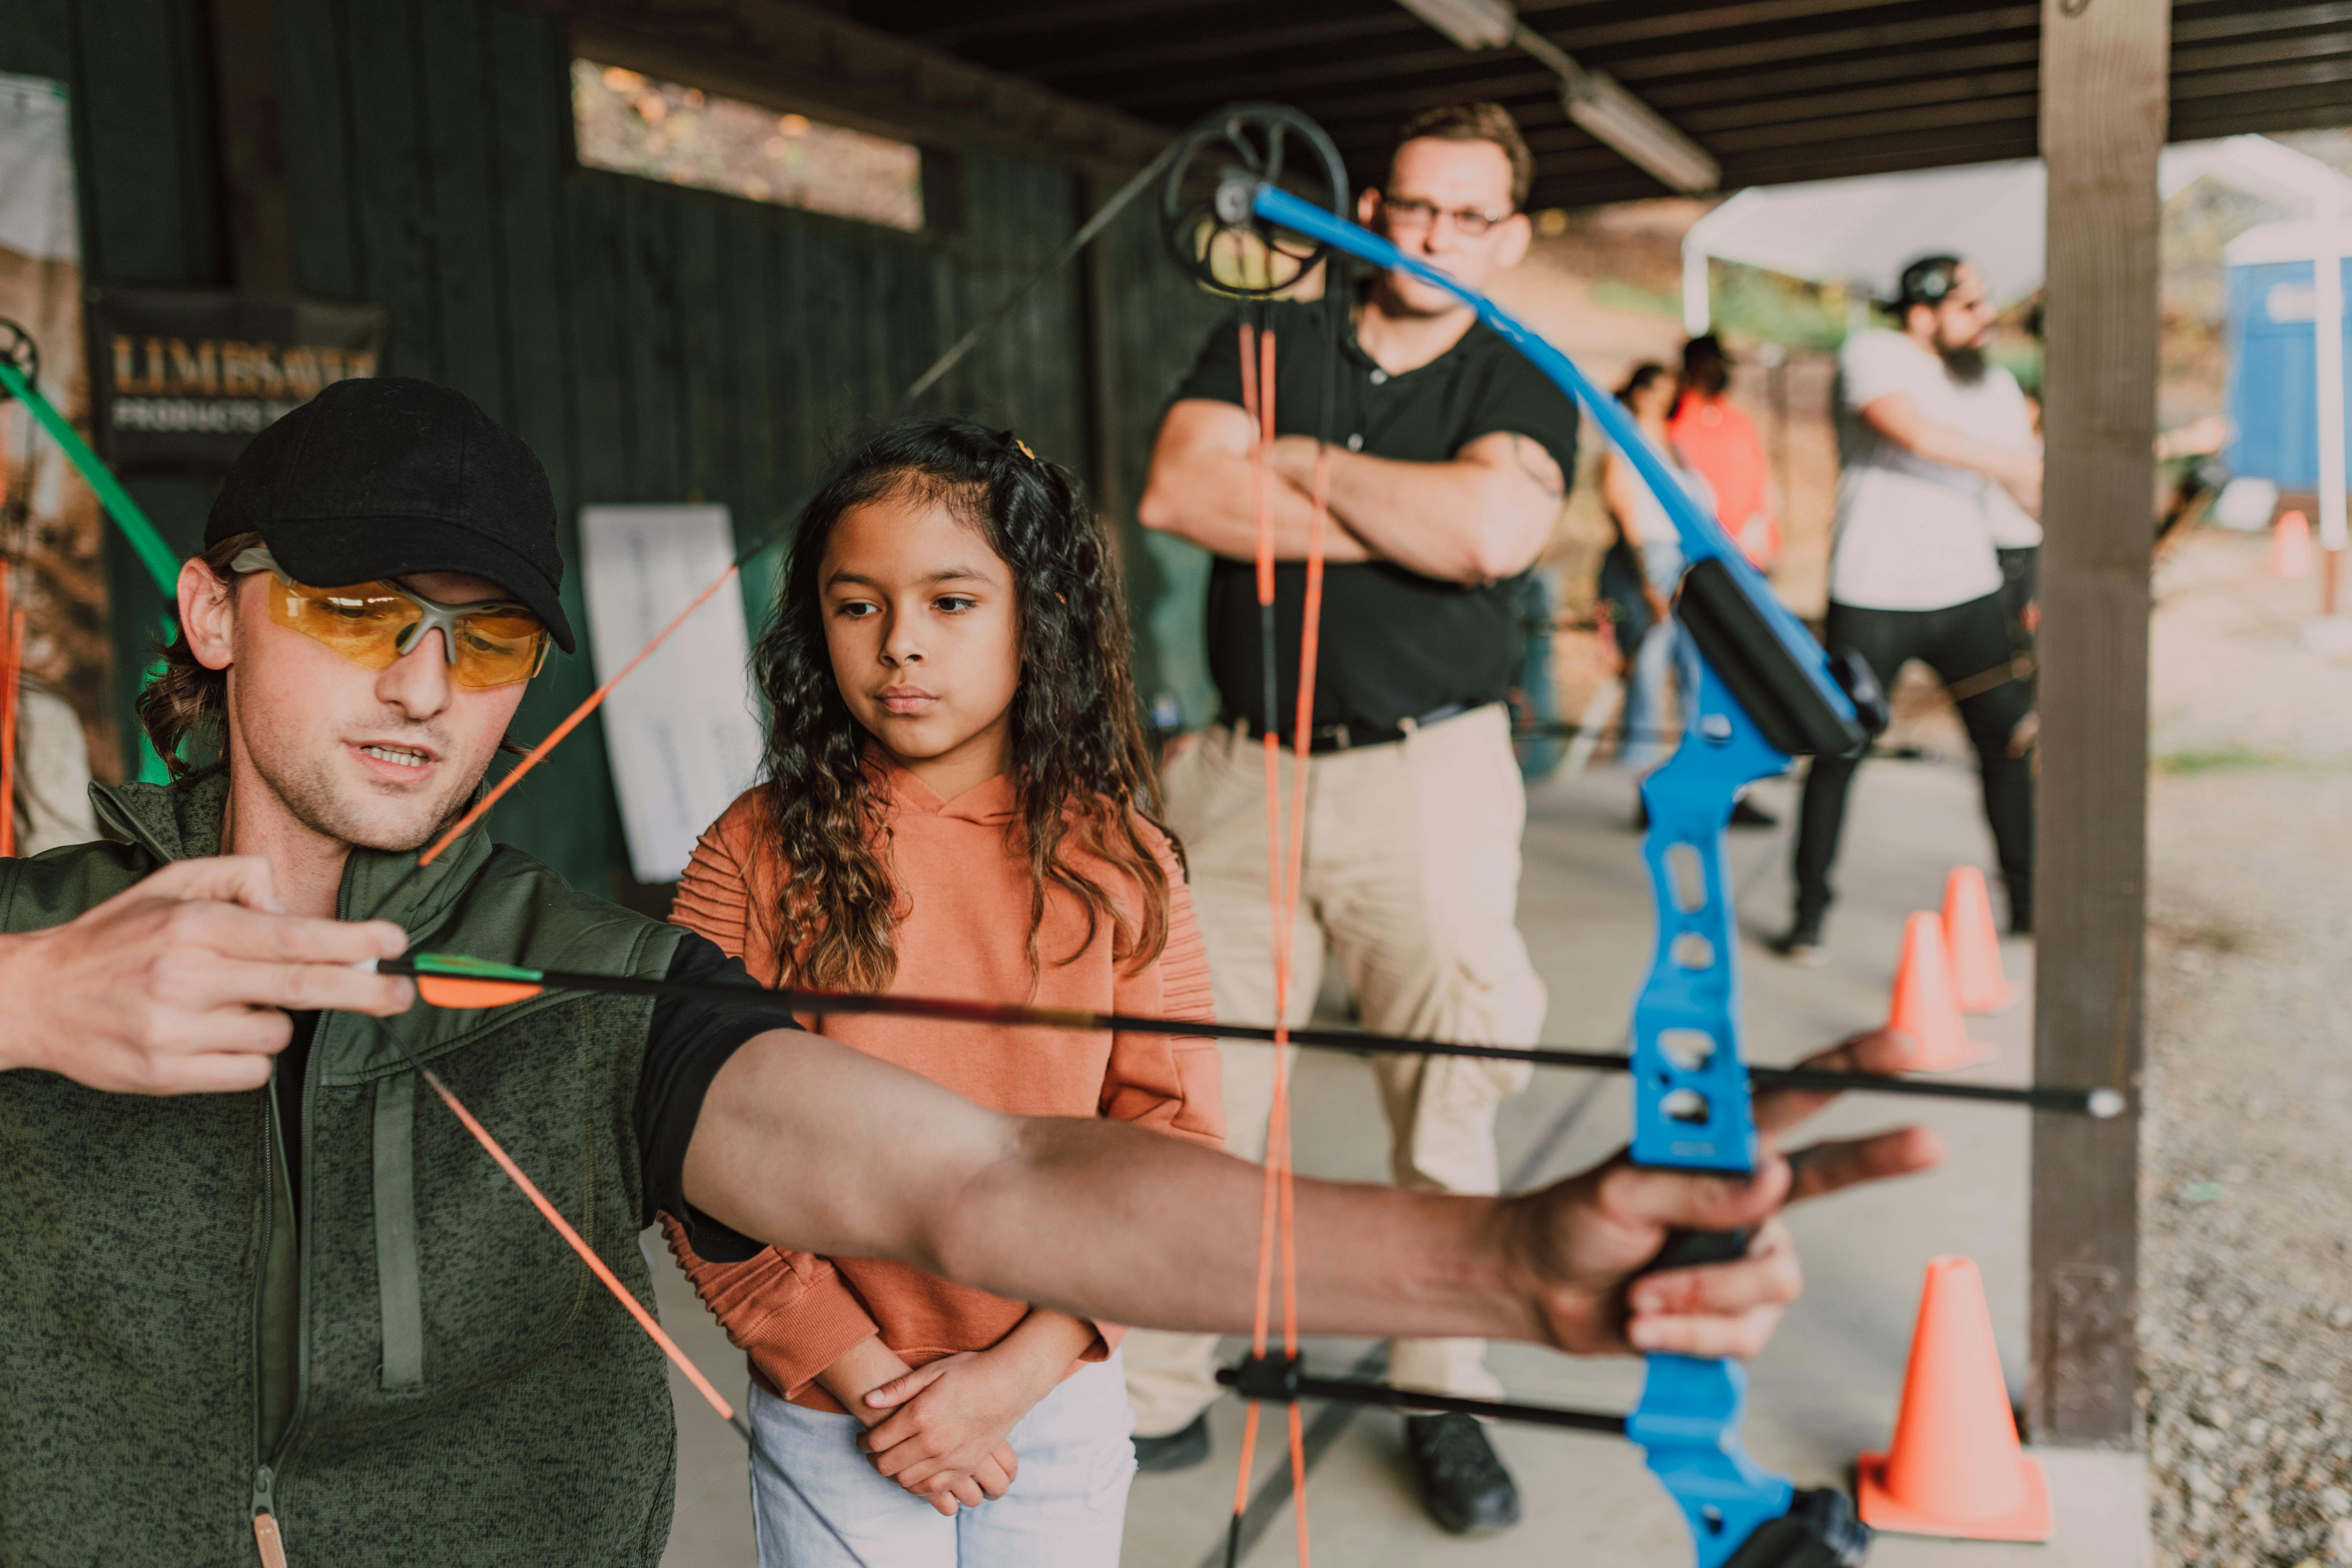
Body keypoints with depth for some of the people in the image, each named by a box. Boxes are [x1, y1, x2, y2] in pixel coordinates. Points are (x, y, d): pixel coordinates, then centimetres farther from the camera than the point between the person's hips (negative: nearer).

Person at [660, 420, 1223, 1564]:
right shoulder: (755, 859, -10)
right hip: (833, 1420, -1)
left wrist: (1019, 1369, -12)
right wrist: (871, 1380, -11)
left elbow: (1176, 1139, -5)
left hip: (1060, 1403, 1)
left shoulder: (1118, 864, -7)